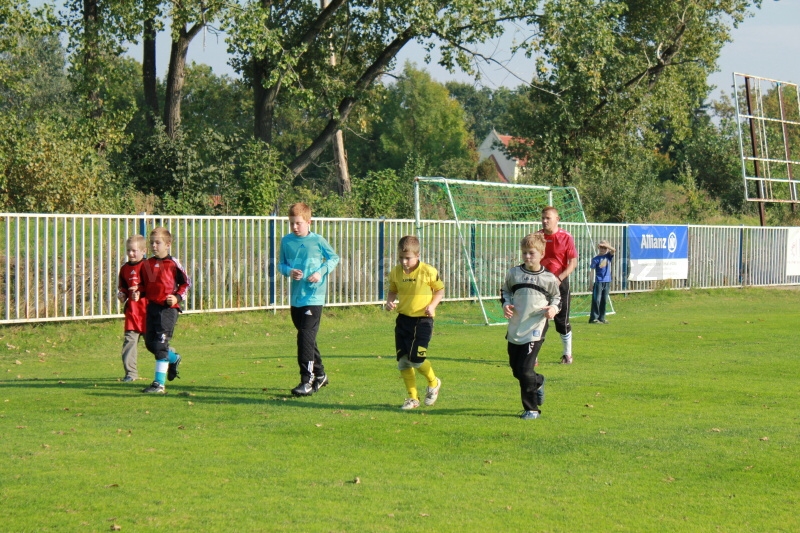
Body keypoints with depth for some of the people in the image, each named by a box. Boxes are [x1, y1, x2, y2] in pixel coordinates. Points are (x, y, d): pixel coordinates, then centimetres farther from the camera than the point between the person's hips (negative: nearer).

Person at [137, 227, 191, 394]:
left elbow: (186, 283, 2)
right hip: (152, 306, 7)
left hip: (168, 307, -7)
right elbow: (143, 284, 21)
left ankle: (159, 384, -9)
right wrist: (139, 293, 1)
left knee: (161, 344, -11)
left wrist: (178, 297, -11)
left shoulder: (173, 264, -6)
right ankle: (173, 359, 43)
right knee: (150, 342, 12)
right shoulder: (147, 264, 9)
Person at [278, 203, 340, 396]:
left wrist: (321, 272, -9)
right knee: (306, 337, 14)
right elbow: (281, 264, 13)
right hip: (295, 296, 5)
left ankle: (307, 381, -12)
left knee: (306, 336, -14)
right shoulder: (286, 241, 5)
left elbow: (334, 258, 6)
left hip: (314, 296, -5)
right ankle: (319, 374, 30)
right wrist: (289, 271, -9)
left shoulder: (318, 241, -5)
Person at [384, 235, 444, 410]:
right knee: (403, 361, 3)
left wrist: (432, 305, -14)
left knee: (416, 358, -13)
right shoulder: (395, 273, 2)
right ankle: (412, 397, 16)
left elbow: (440, 290, 2)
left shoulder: (428, 272, -10)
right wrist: (389, 302, -5)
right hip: (403, 319, 5)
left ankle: (433, 383, 18)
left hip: (422, 320, -5)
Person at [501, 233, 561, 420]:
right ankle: (538, 382, 44)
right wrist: (506, 304, -2)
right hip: (515, 329, 4)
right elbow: (505, 291, 17)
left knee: (525, 370, -11)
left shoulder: (548, 278, -3)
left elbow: (557, 297, 13)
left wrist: (554, 308, -7)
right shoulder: (514, 274, 2)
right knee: (516, 370, 13)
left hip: (535, 330, -4)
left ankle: (532, 409, 3)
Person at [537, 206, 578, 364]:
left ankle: (568, 354, 19)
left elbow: (573, 262, -7)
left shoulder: (566, 237, -6)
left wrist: (559, 278, -18)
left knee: (562, 320, 4)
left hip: (560, 282, -2)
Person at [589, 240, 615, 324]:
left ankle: (601, 318, 14)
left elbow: (613, 250, -10)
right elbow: (592, 271, -2)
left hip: (607, 281, 4)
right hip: (598, 281, -4)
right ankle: (593, 318, -6)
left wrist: (605, 244, -17)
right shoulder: (596, 259, -3)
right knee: (596, 300, -6)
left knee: (604, 300, 8)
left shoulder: (608, 256, 8)